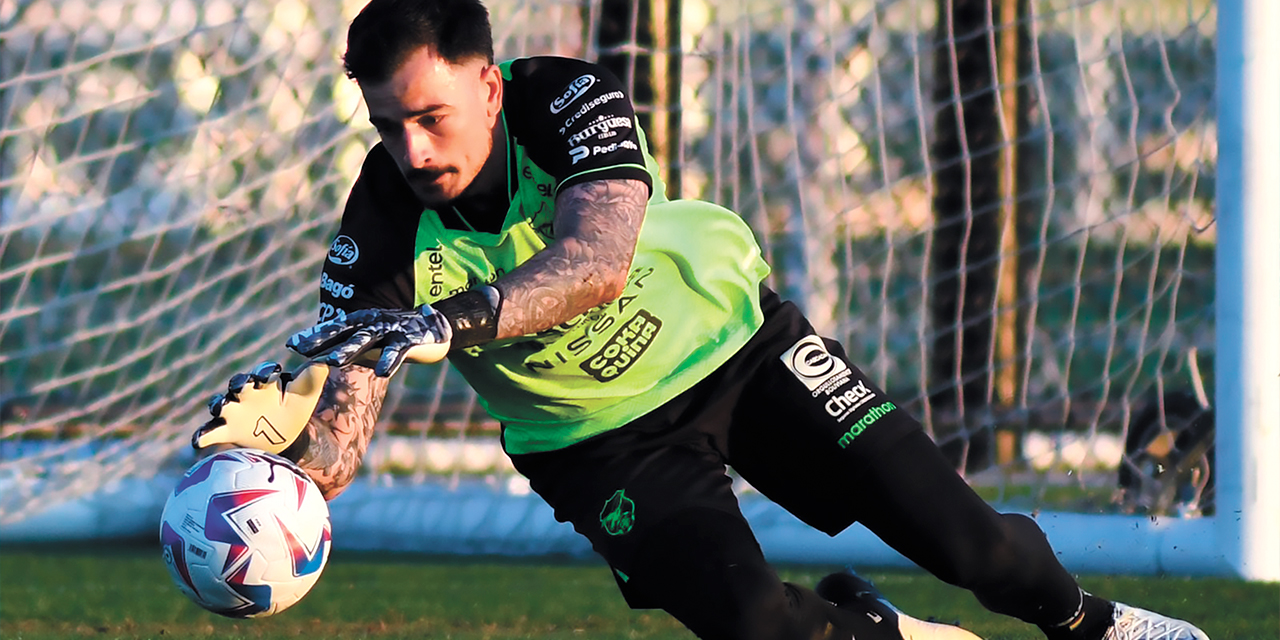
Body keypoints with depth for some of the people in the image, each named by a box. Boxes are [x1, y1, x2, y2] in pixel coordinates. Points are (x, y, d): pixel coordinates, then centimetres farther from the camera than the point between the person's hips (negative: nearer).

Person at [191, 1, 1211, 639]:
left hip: (729, 336, 0)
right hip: (596, 440, 0)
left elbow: (597, 263, -48)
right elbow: (334, 457, -32)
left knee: (960, 539, -4)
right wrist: (282, 419, -56)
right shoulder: (384, 234, -26)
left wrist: (447, 320, -63)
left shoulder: (566, 100, -29)